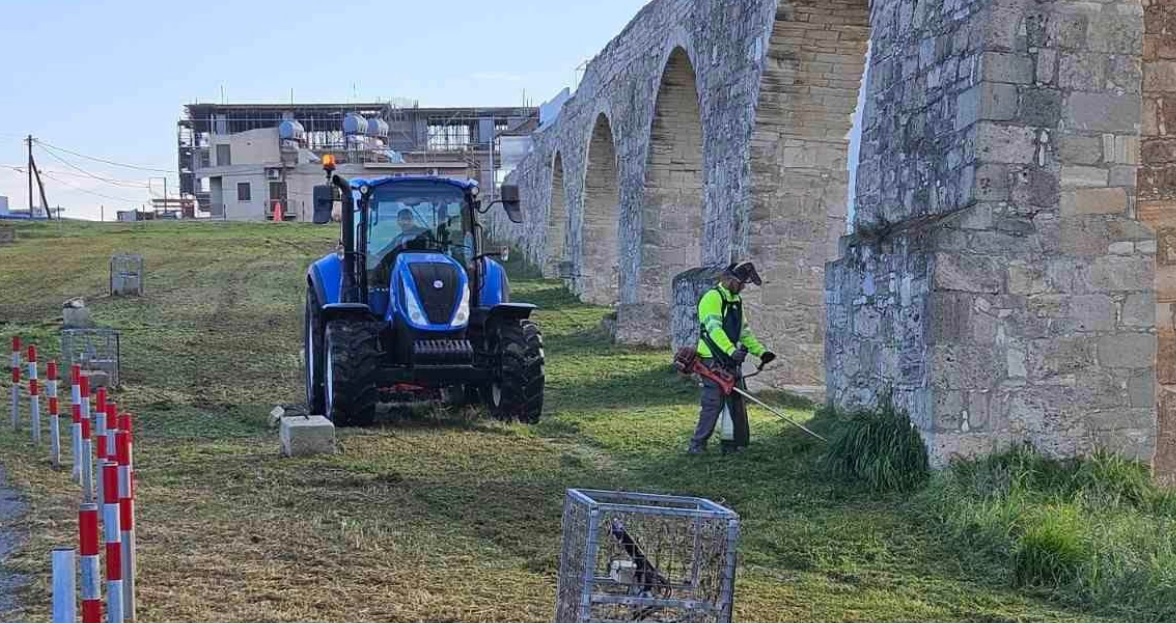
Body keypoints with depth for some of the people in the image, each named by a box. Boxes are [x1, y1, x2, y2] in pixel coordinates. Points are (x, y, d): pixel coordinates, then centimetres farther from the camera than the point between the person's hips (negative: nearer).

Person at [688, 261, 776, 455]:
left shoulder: (736, 301, 19)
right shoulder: (713, 298, -11)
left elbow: (744, 332, 24)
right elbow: (714, 329, -23)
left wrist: (761, 351, 14)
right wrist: (731, 350, -34)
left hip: (731, 360, 9)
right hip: (713, 360, -9)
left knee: (736, 401, 8)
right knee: (714, 402, -13)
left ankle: (733, 441, 15)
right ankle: (698, 443, -8)